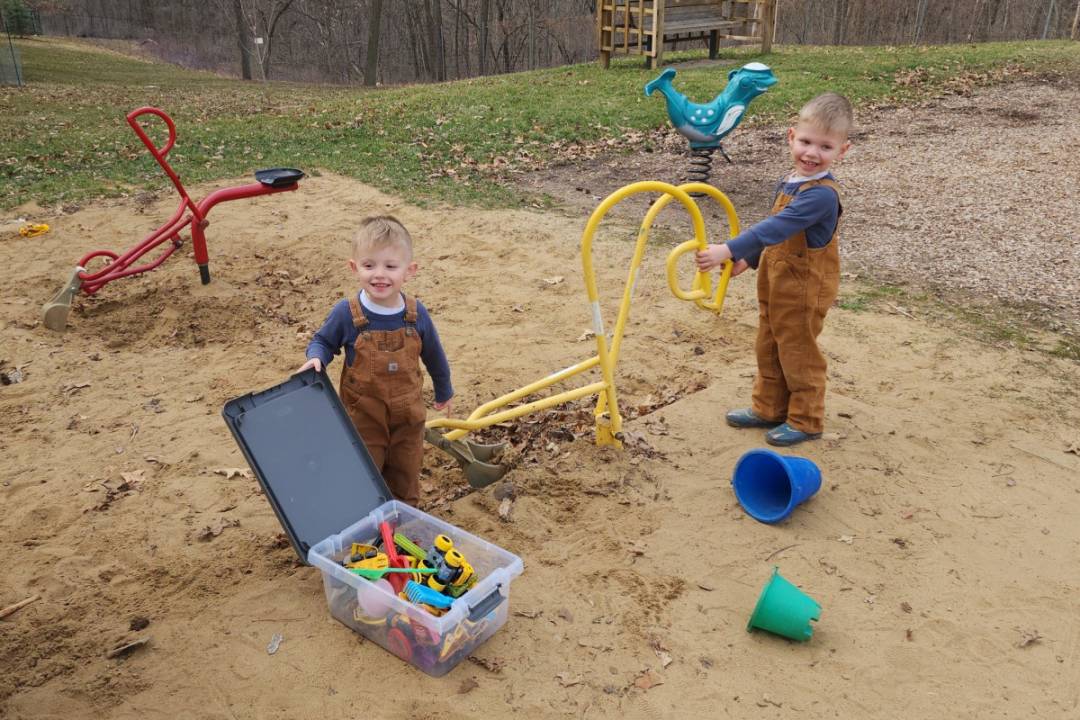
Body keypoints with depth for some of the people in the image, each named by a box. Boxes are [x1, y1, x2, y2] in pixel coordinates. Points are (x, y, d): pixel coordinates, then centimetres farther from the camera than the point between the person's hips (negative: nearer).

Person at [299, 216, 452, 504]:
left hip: (408, 414, 2)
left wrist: (443, 392, 18)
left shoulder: (417, 314, -13)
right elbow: (323, 342, 0)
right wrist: (316, 359, -23)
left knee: (406, 479, 21)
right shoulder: (346, 313, -19)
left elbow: (434, 355, 4)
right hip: (363, 415, -2)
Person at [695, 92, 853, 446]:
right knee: (768, 349, 19)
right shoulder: (789, 182, 2)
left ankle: (805, 420, 24)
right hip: (775, 282, 9)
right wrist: (749, 259, 24)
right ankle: (769, 409, 35)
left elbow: (775, 228, -37)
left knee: (798, 354, 7)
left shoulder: (821, 194, -27)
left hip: (804, 288, -9)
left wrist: (728, 251, -42)